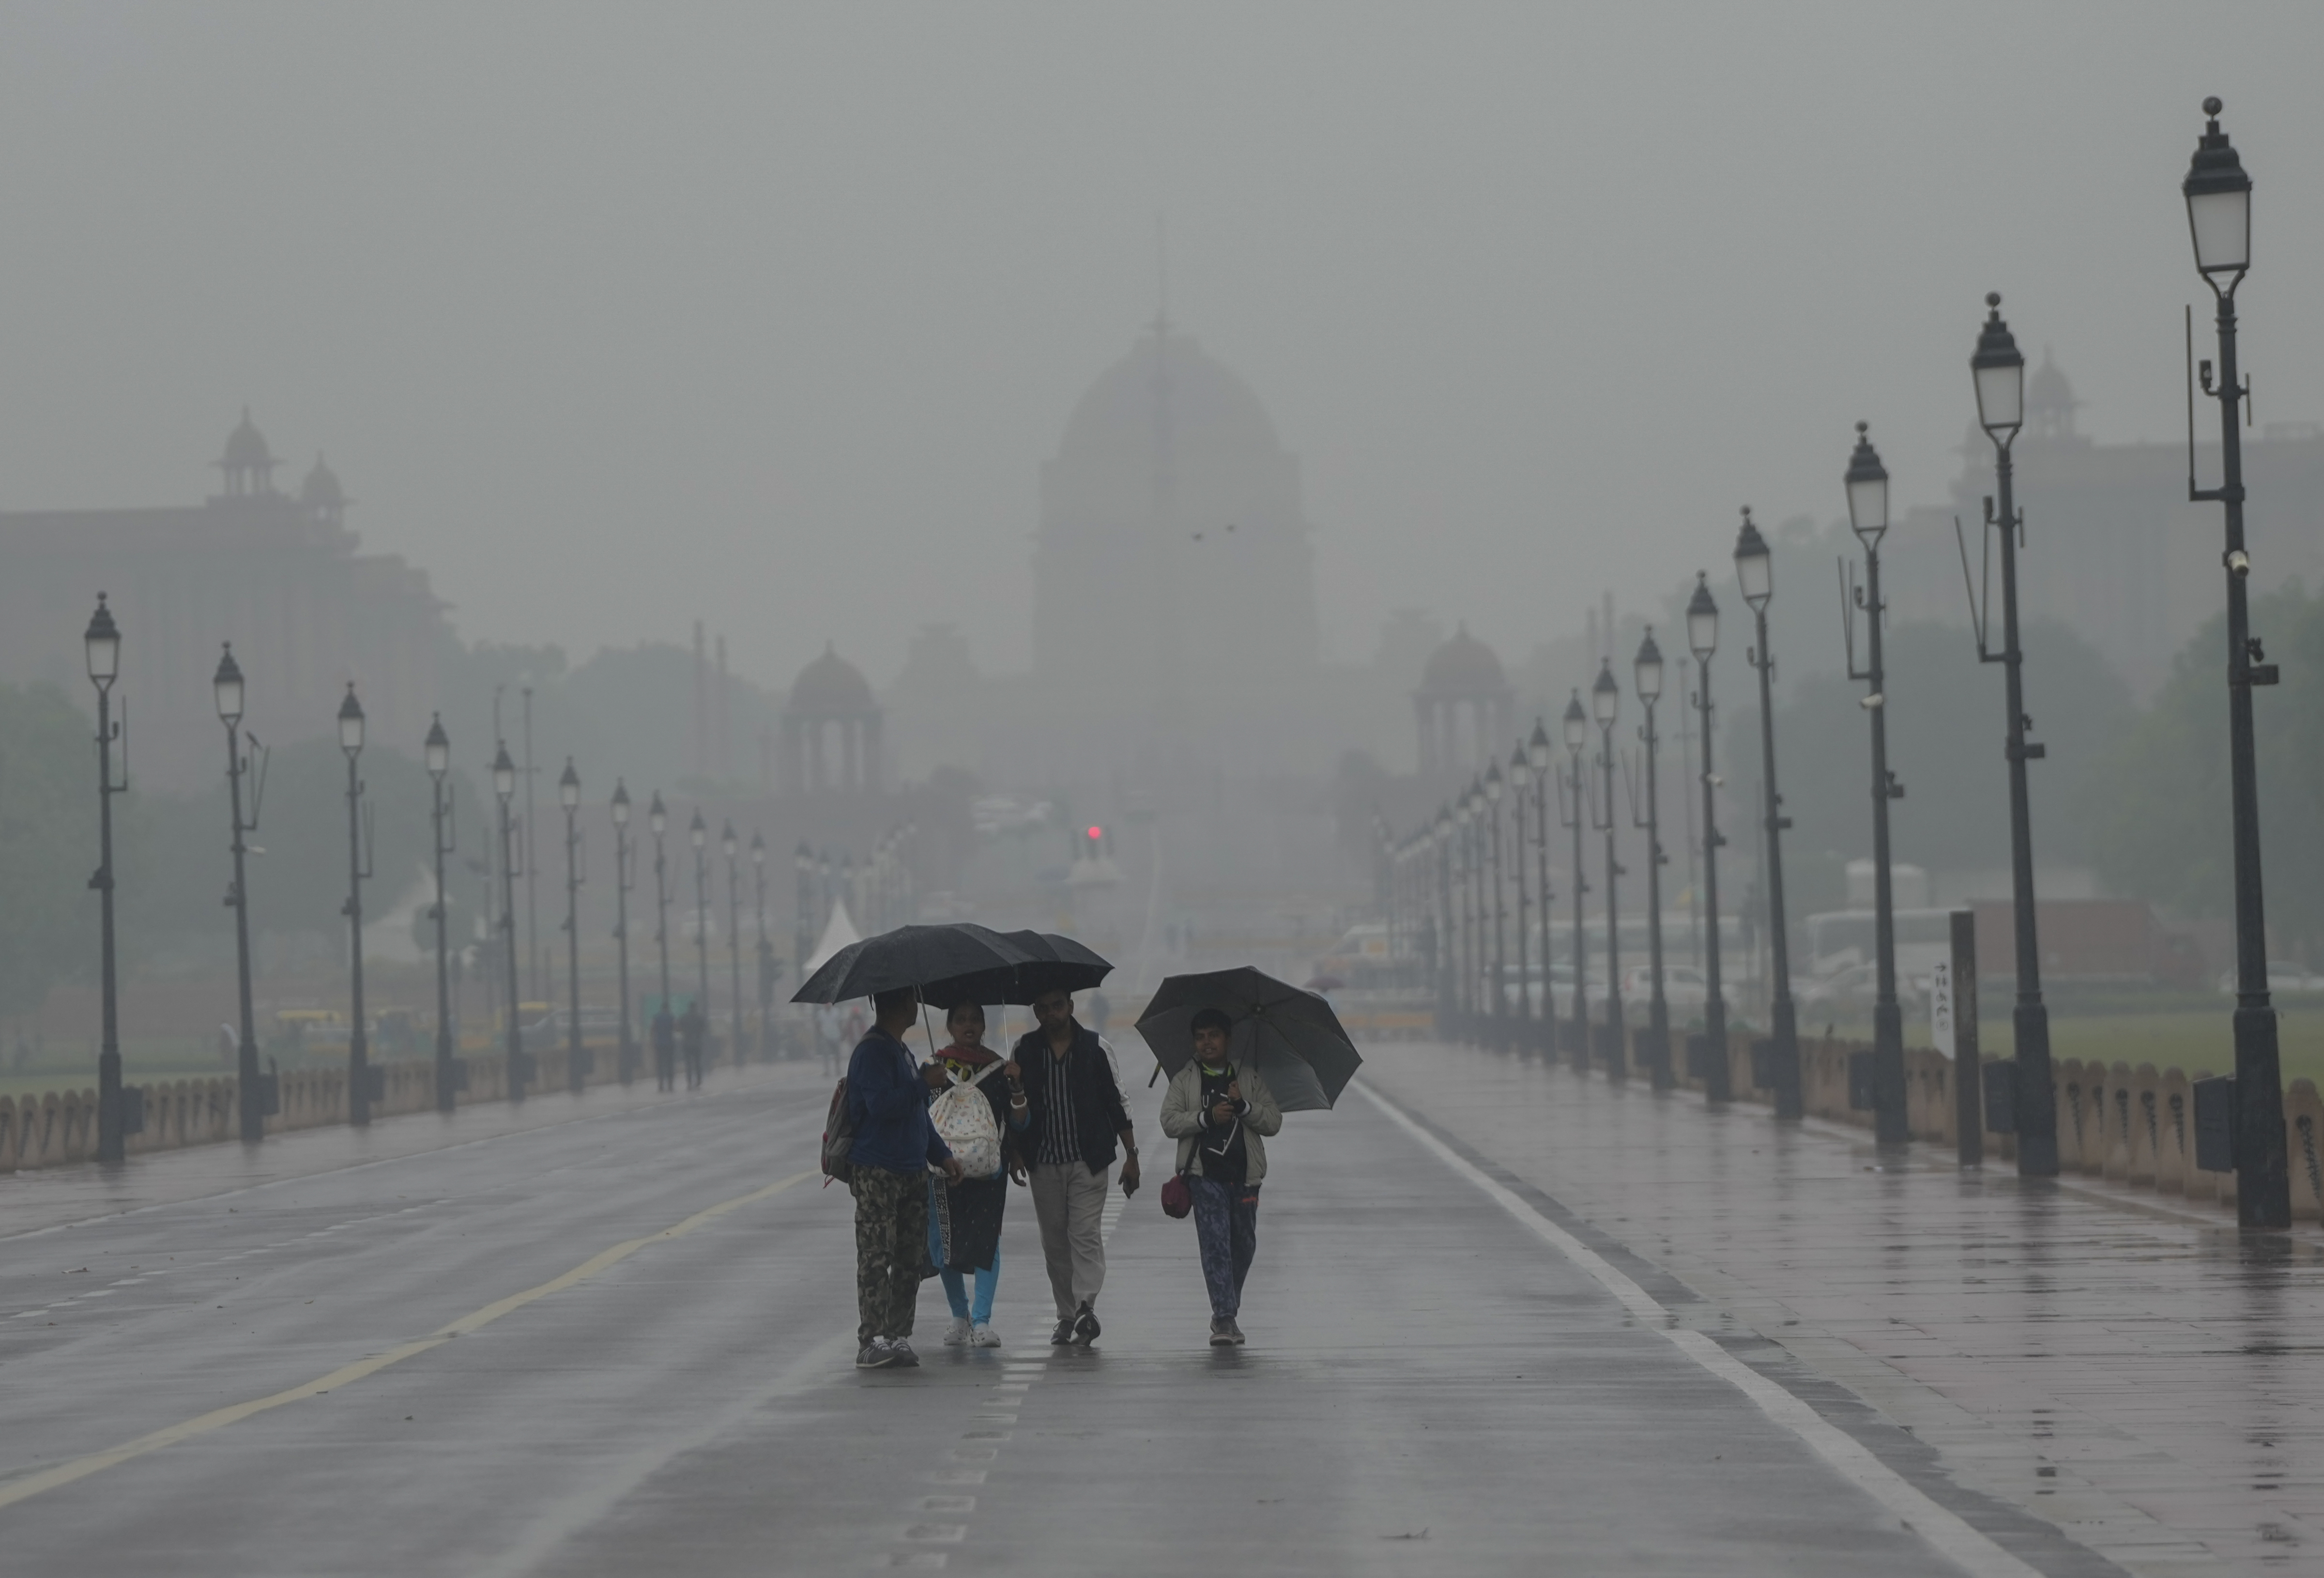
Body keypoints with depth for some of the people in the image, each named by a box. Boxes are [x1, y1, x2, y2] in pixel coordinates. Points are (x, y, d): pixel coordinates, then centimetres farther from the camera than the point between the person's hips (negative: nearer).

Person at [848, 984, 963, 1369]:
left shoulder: (901, 1051, 19)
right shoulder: (872, 1052, -11)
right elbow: (882, 1105, -24)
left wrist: (942, 1155, 23)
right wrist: (925, 1084, -18)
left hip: (911, 1171, 9)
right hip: (877, 1173, -9)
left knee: (911, 1258, 7)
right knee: (876, 1259, -8)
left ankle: (898, 1337, 12)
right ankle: (871, 1342, -8)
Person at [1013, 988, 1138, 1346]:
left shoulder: (1095, 1048, 1)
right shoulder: (1024, 1050, 5)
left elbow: (1117, 1103, 5)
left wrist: (1131, 1156, 4)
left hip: (1089, 1161, -3)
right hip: (1044, 1163, 3)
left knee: (1085, 1234, -13)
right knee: (1054, 1241, 5)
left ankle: (1086, 1308, -23)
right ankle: (1067, 1317, 12)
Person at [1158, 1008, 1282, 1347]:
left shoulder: (1249, 1079, 11)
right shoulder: (1184, 1080, 8)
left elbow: (1274, 1122, 5)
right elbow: (1170, 1122, -1)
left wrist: (1243, 1107, -12)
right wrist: (1207, 1117, -15)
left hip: (1244, 1175, 2)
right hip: (1205, 1175, -2)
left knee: (1244, 1245, 9)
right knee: (1215, 1242, -12)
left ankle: (1226, 1313, 25)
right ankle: (1225, 1318, -15)